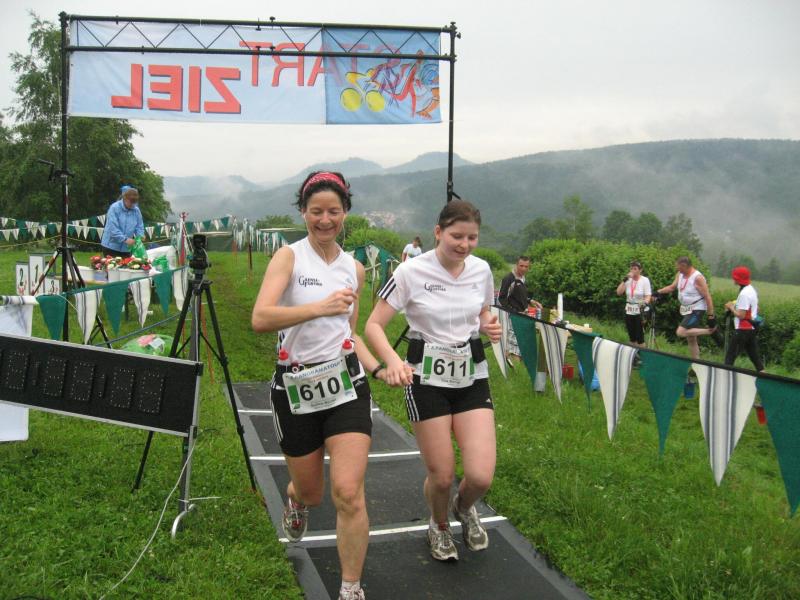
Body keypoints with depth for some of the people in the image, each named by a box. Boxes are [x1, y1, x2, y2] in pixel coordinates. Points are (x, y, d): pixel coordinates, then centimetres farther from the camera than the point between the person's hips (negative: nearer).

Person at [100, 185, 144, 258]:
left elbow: (139, 227, 9)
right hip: (111, 246, -5)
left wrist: (140, 236, -13)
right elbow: (113, 229, -20)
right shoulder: (114, 208, -13)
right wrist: (125, 239, -28)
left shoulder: (136, 210, 3)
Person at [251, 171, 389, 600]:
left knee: (348, 493, -11)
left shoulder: (354, 268, 8)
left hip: (345, 386, 2)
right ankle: (296, 500, 54)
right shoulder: (289, 257, -6)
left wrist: (379, 369, 5)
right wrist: (320, 307, -32)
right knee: (312, 493, 14)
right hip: (295, 388, -2)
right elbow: (260, 319, -23)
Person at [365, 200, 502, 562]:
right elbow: (374, 326, -13)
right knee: (441, 476, 2)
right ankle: (439, 526, 38)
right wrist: (393, 361, -32)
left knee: (481, 476, -7)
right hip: (427, 380, -3)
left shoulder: (481, 270, 0)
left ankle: (464, 508, 32)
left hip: (472, 377, 3)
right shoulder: (411, 272, -14)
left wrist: (489, 328, -7)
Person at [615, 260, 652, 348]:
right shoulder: (628, 280, 5)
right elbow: (619, 292, -3)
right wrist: (624, 280, -10)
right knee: (632, 337, 10)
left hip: (640, 311, -5)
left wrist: (645, 304, -31)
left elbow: (648, 296, -12)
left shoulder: (645, 280, -6)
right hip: (629, 311, 5)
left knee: (639, 337, -7)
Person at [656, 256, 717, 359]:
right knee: (691, 340, 12)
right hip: (686, 310, 8)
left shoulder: (697, 277, -21)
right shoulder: (680, 274, 3)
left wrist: (711, 315, -21)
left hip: (696, 310, -8)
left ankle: (710, 330, -9)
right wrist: (657, 292, 4)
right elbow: (672, 287, 16)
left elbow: (707, 297, -20)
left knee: (680, 332, -21)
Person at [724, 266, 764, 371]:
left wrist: (731, 307, -6)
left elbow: (741, 315, -21)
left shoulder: (744, 293, -19)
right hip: (752, 329, 9)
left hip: (742, 330, -9)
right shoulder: (752, 290, 11)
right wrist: (735, 304, 13)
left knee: (730, 356, -4)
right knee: (755, 356, 11)